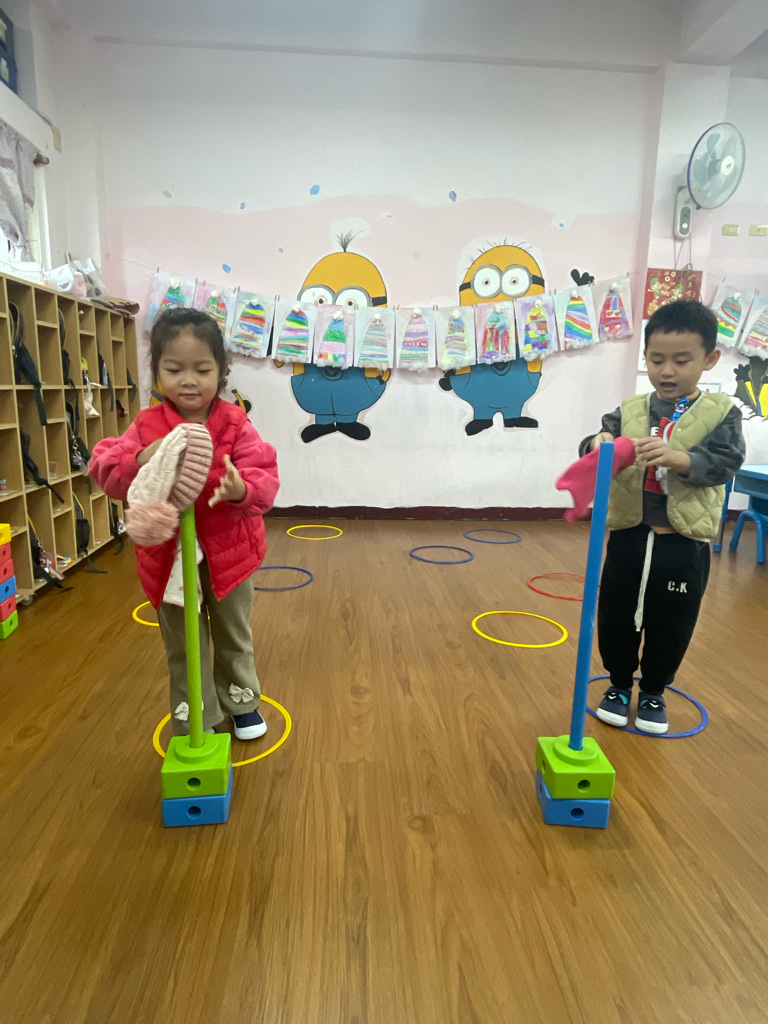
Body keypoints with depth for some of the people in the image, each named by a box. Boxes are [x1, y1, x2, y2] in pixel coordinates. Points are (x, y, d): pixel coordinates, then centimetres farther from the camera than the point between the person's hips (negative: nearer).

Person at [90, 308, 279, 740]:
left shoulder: (235, 425, -12)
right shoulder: (147, 426, -8)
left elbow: (265, 477, -19)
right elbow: (105, 470, -13)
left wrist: (243, 490, -41)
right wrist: (139, 463, -33)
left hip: (228, 550, 0)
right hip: (168, 556, 1)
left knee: (235, 635, 21)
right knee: (183, 646, 16)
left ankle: (242, 703, 45)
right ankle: (194, 720, 36)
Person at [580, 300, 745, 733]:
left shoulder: (721, 413, -2)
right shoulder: (628, 413, 2)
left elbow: (726, 463, -14)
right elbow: (594, 448, -7)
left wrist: (677, 458, -32)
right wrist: (598, 446, -31)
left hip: (685, 544, -1)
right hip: (630, 537, 2)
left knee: (671, 625, 14)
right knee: (616, 617, 13)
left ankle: (654, 692, 37)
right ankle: (620, 685, 36)